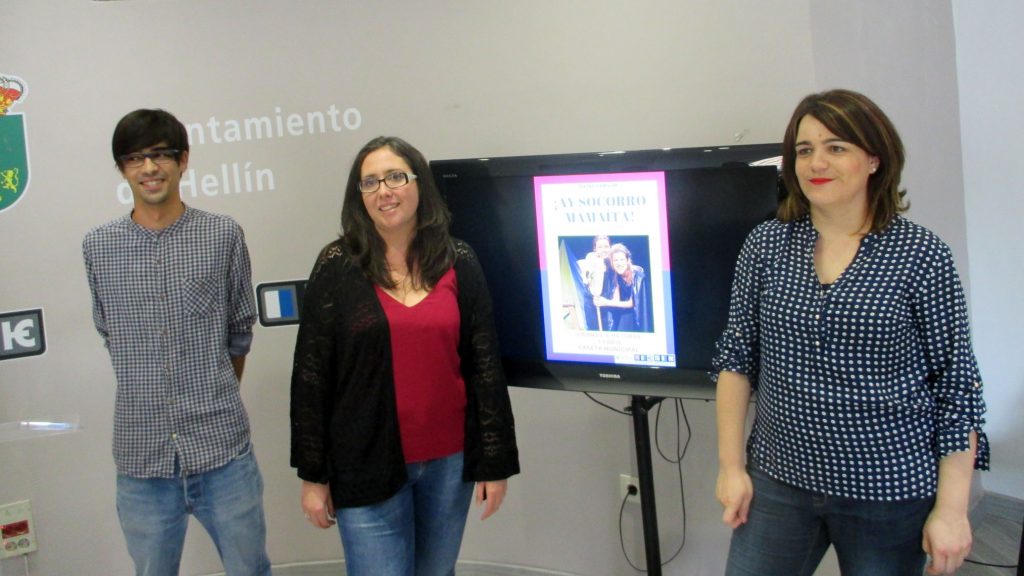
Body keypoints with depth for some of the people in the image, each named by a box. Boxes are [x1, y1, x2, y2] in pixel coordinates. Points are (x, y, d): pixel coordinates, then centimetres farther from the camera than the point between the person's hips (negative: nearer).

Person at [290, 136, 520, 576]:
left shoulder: (458, 263, 1)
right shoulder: (337, 267, -5)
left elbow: (485, 365, 2)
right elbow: (311, 376, -3)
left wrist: (496, 462, 1)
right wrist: (313, 474, -4)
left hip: (449, 460, 3)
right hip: (368, 465, -2)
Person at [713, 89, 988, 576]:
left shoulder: (921, 256, -7)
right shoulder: (766, 245, 1)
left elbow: (958, 387, -5)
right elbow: (736, 358, 6)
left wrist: (952, 508, -7)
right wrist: (731, 466, 1)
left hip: (889, 494, -2)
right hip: (779, 480, 2)